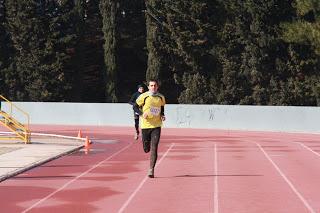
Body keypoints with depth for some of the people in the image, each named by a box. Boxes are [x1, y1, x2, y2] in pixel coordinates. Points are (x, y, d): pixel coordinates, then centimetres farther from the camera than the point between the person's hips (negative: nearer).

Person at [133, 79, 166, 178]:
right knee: (146, 149, 7)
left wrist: (162, 115, 1)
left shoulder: (161, 98, 4)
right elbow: (135, 107, 3)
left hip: (156, 126, 1)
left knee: (154, 148, -10)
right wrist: (142, 114, -14)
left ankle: (151, 170, -5)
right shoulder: (144, 96, -5)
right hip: (145, 125, -1)